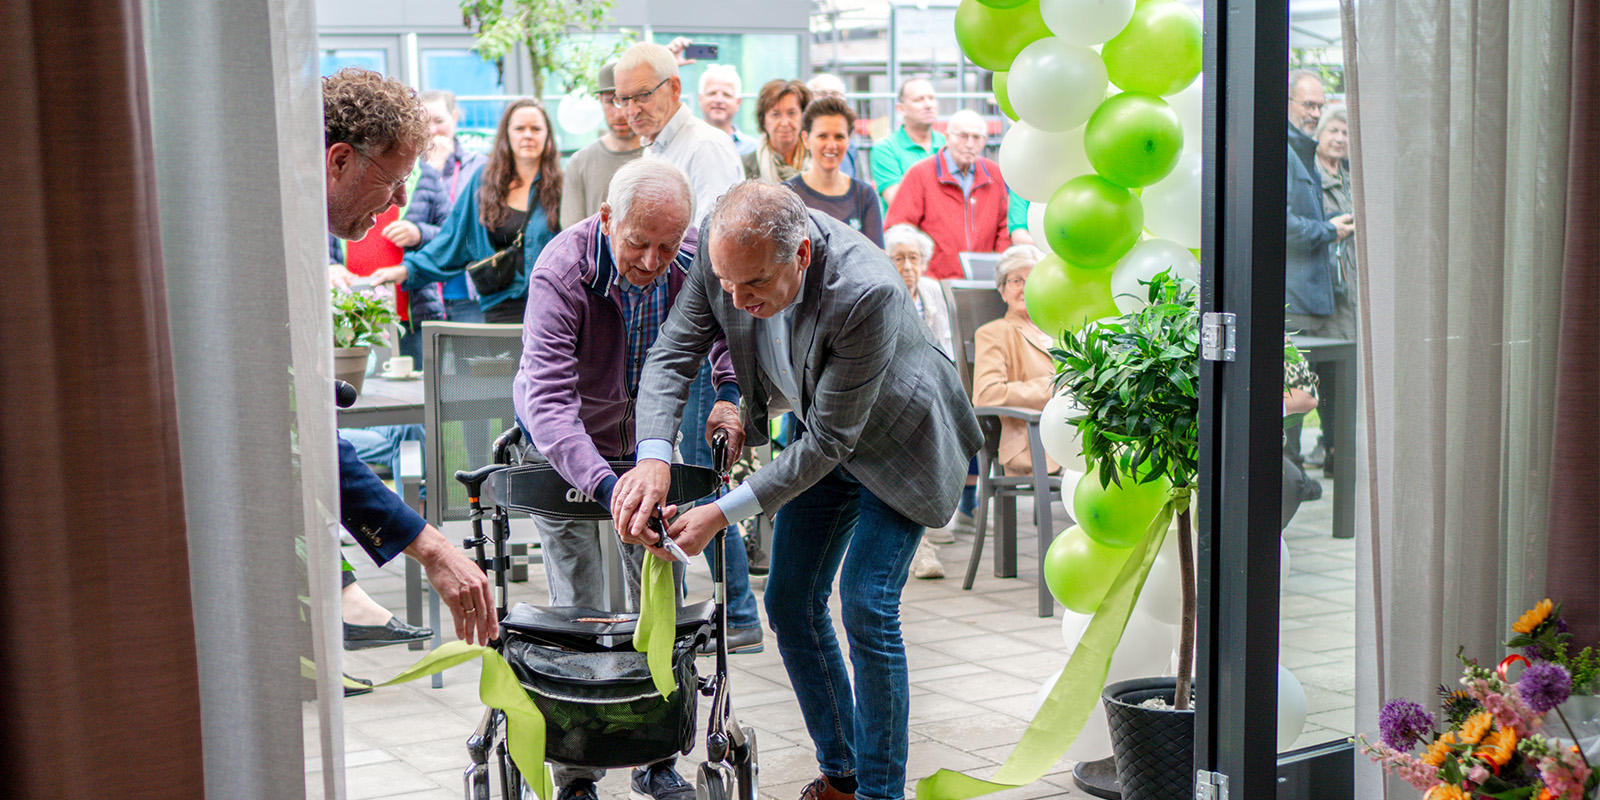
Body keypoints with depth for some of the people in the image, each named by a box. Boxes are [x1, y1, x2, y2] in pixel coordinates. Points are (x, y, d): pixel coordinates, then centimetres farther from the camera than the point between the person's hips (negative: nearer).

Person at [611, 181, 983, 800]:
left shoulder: (867, 294, -40)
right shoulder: (723, 252, -23)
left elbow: (830, 440, -33)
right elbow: (672, 354, -15)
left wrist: (724, 512, -33)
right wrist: (652, 456, -34)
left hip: (898, 441, -6)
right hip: (819, 434, 6)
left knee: (866, 607, -13)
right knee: (791, 604, 5)